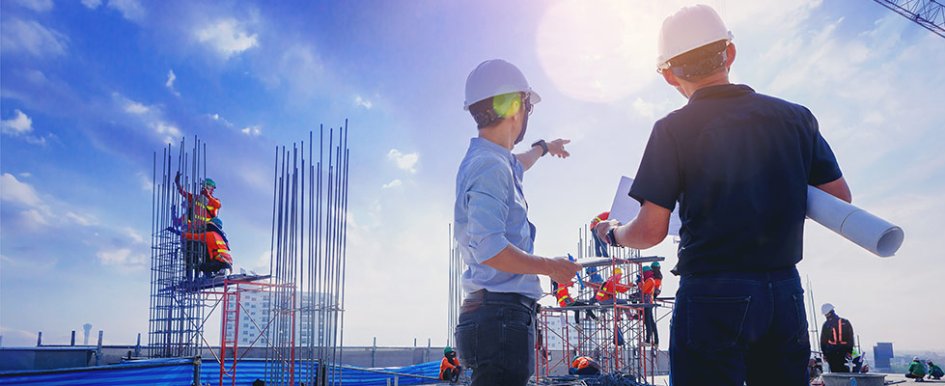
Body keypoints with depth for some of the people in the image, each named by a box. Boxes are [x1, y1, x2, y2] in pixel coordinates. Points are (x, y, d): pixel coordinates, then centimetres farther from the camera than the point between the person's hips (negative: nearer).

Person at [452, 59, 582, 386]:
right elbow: (489, 248, -24)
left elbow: (515, 166, 46)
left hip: (501, 315, 10)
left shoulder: (488, 160, 19)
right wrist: (550, 267, -12)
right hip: (501, 313, -10)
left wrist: (543, 148, 64)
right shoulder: (490, 166, -13)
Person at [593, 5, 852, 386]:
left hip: (711, 294, -4)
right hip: (785, 294, 4)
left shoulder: (673, 130, -8)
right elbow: (840, 197, 8)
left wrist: (613, 233, 11)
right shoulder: (796, 117, 4)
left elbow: (650, 231, -9)